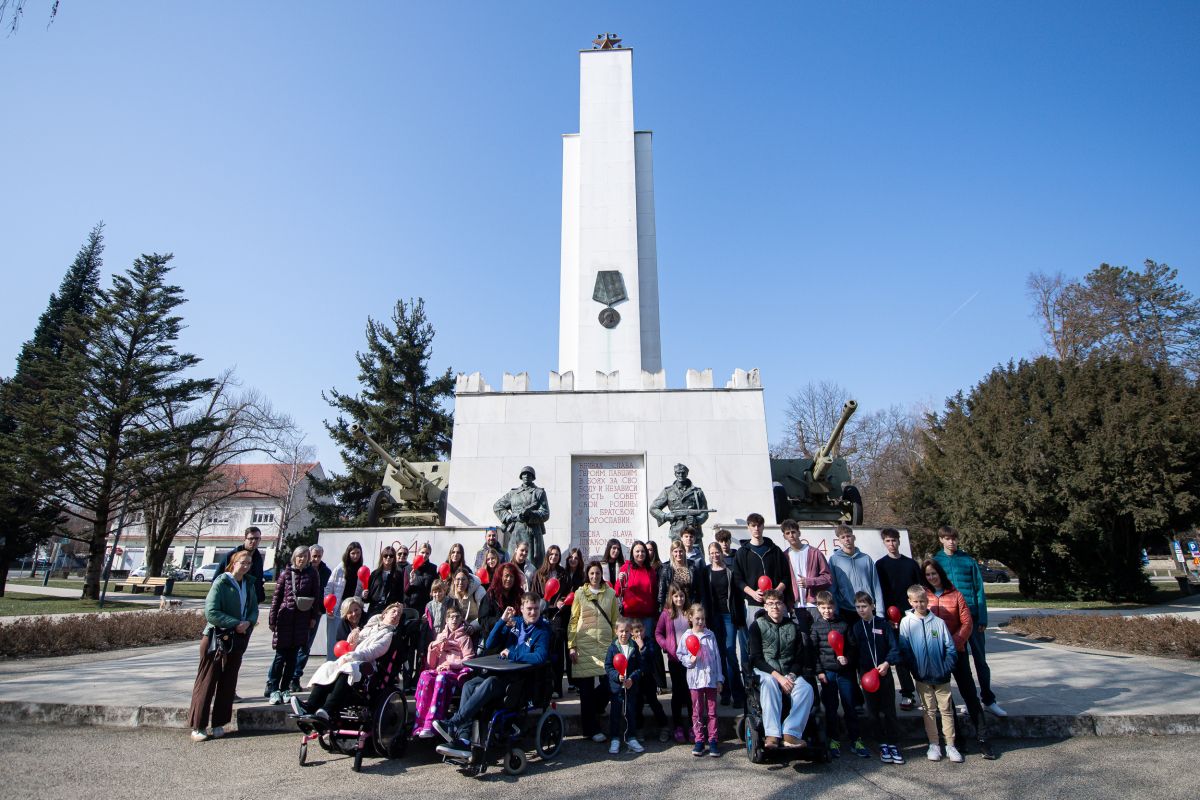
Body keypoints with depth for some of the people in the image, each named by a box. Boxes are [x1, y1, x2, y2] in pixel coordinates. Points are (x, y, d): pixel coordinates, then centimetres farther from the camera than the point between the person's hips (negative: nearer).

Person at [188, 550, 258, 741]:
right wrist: (235, 623, -20)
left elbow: (254, 609, 9)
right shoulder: (221, 583, -12)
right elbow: (211, 612, -18)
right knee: (206, 682, 2)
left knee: (228, 683, 9)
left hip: (238, 639, 6)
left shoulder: (249, 585, 7)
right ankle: (198, 726, 12)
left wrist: (248, 622, -12)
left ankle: (219, 723, 19)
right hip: (216, 638, -5)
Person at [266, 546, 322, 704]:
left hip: (302, 620, 1)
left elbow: (316, 596, 6)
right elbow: (276, 596, 4)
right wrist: (272, 619, 1)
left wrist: (314, 617, 2)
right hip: (284, 618, -1)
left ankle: (285, 688, 16)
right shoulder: (286, 574, 1)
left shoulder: (312, 574, 4)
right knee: (281, 655, -2)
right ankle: (273, 689, 7)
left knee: (292, 656, 7)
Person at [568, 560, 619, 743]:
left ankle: (592, 712, 28)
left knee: (608, 683, -3)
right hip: (584, 644, -1)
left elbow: (615, 620, 10)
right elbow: (573, 620, 4)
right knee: (586, 687, -1)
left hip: (605, 643, 1)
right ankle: (591, 728, 11)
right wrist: (571, 646, -2)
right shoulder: (580, 593, 4)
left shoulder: (611, 593, 7)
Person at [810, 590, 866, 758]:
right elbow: (813, 650, -2)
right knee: (830, 708, 8)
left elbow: (852, 646, 7)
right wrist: (819, 671, -6)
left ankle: (855, 740, 17)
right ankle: (833, 740, 19)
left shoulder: (843, 624, 1)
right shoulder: (815, 626, -2)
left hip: (844, 671, 1)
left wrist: (847, 658, -11)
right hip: (827, 672, -1)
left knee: (850, 706, 6)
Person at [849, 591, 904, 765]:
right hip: (866, 673, 2)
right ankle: (883, 744, 15)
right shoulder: (856, 628, 5)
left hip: (884, 671, -2)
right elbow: (854, 651, 6)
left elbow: (894, 647, -5)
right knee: (874, 710, 6)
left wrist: (887, 663, -16)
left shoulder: (883, 624, -2)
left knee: (889, 709, 2)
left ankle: (892, 744, 12)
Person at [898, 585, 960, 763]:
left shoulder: (938, 622, -4)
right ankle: (934, 745, 20)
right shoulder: (906, 622, -4)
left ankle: (950, 745, 19)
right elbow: (904, 650, -3)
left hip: (941, 675, 0)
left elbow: (950, 647, -1)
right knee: (929, 710, 9)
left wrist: (947, 667, -10)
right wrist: (914, 670, -7)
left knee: (946, 710, 8)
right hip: (922, 676, 0)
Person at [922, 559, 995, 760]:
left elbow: (967, 622, -4)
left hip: (956, 651, -1)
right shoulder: (923, 596, 1)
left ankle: (982, 738, 6)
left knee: (969, 693, -1)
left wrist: (954, 642, -14)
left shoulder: (955, 595, 0)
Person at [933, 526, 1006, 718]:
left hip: (972, 615, 0)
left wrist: (982, 618, -5)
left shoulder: (968, 561, 1)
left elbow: (979, 589, 1)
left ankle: (989, 700, 20)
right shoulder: (936, 561, 2)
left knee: (980, 659, 7)